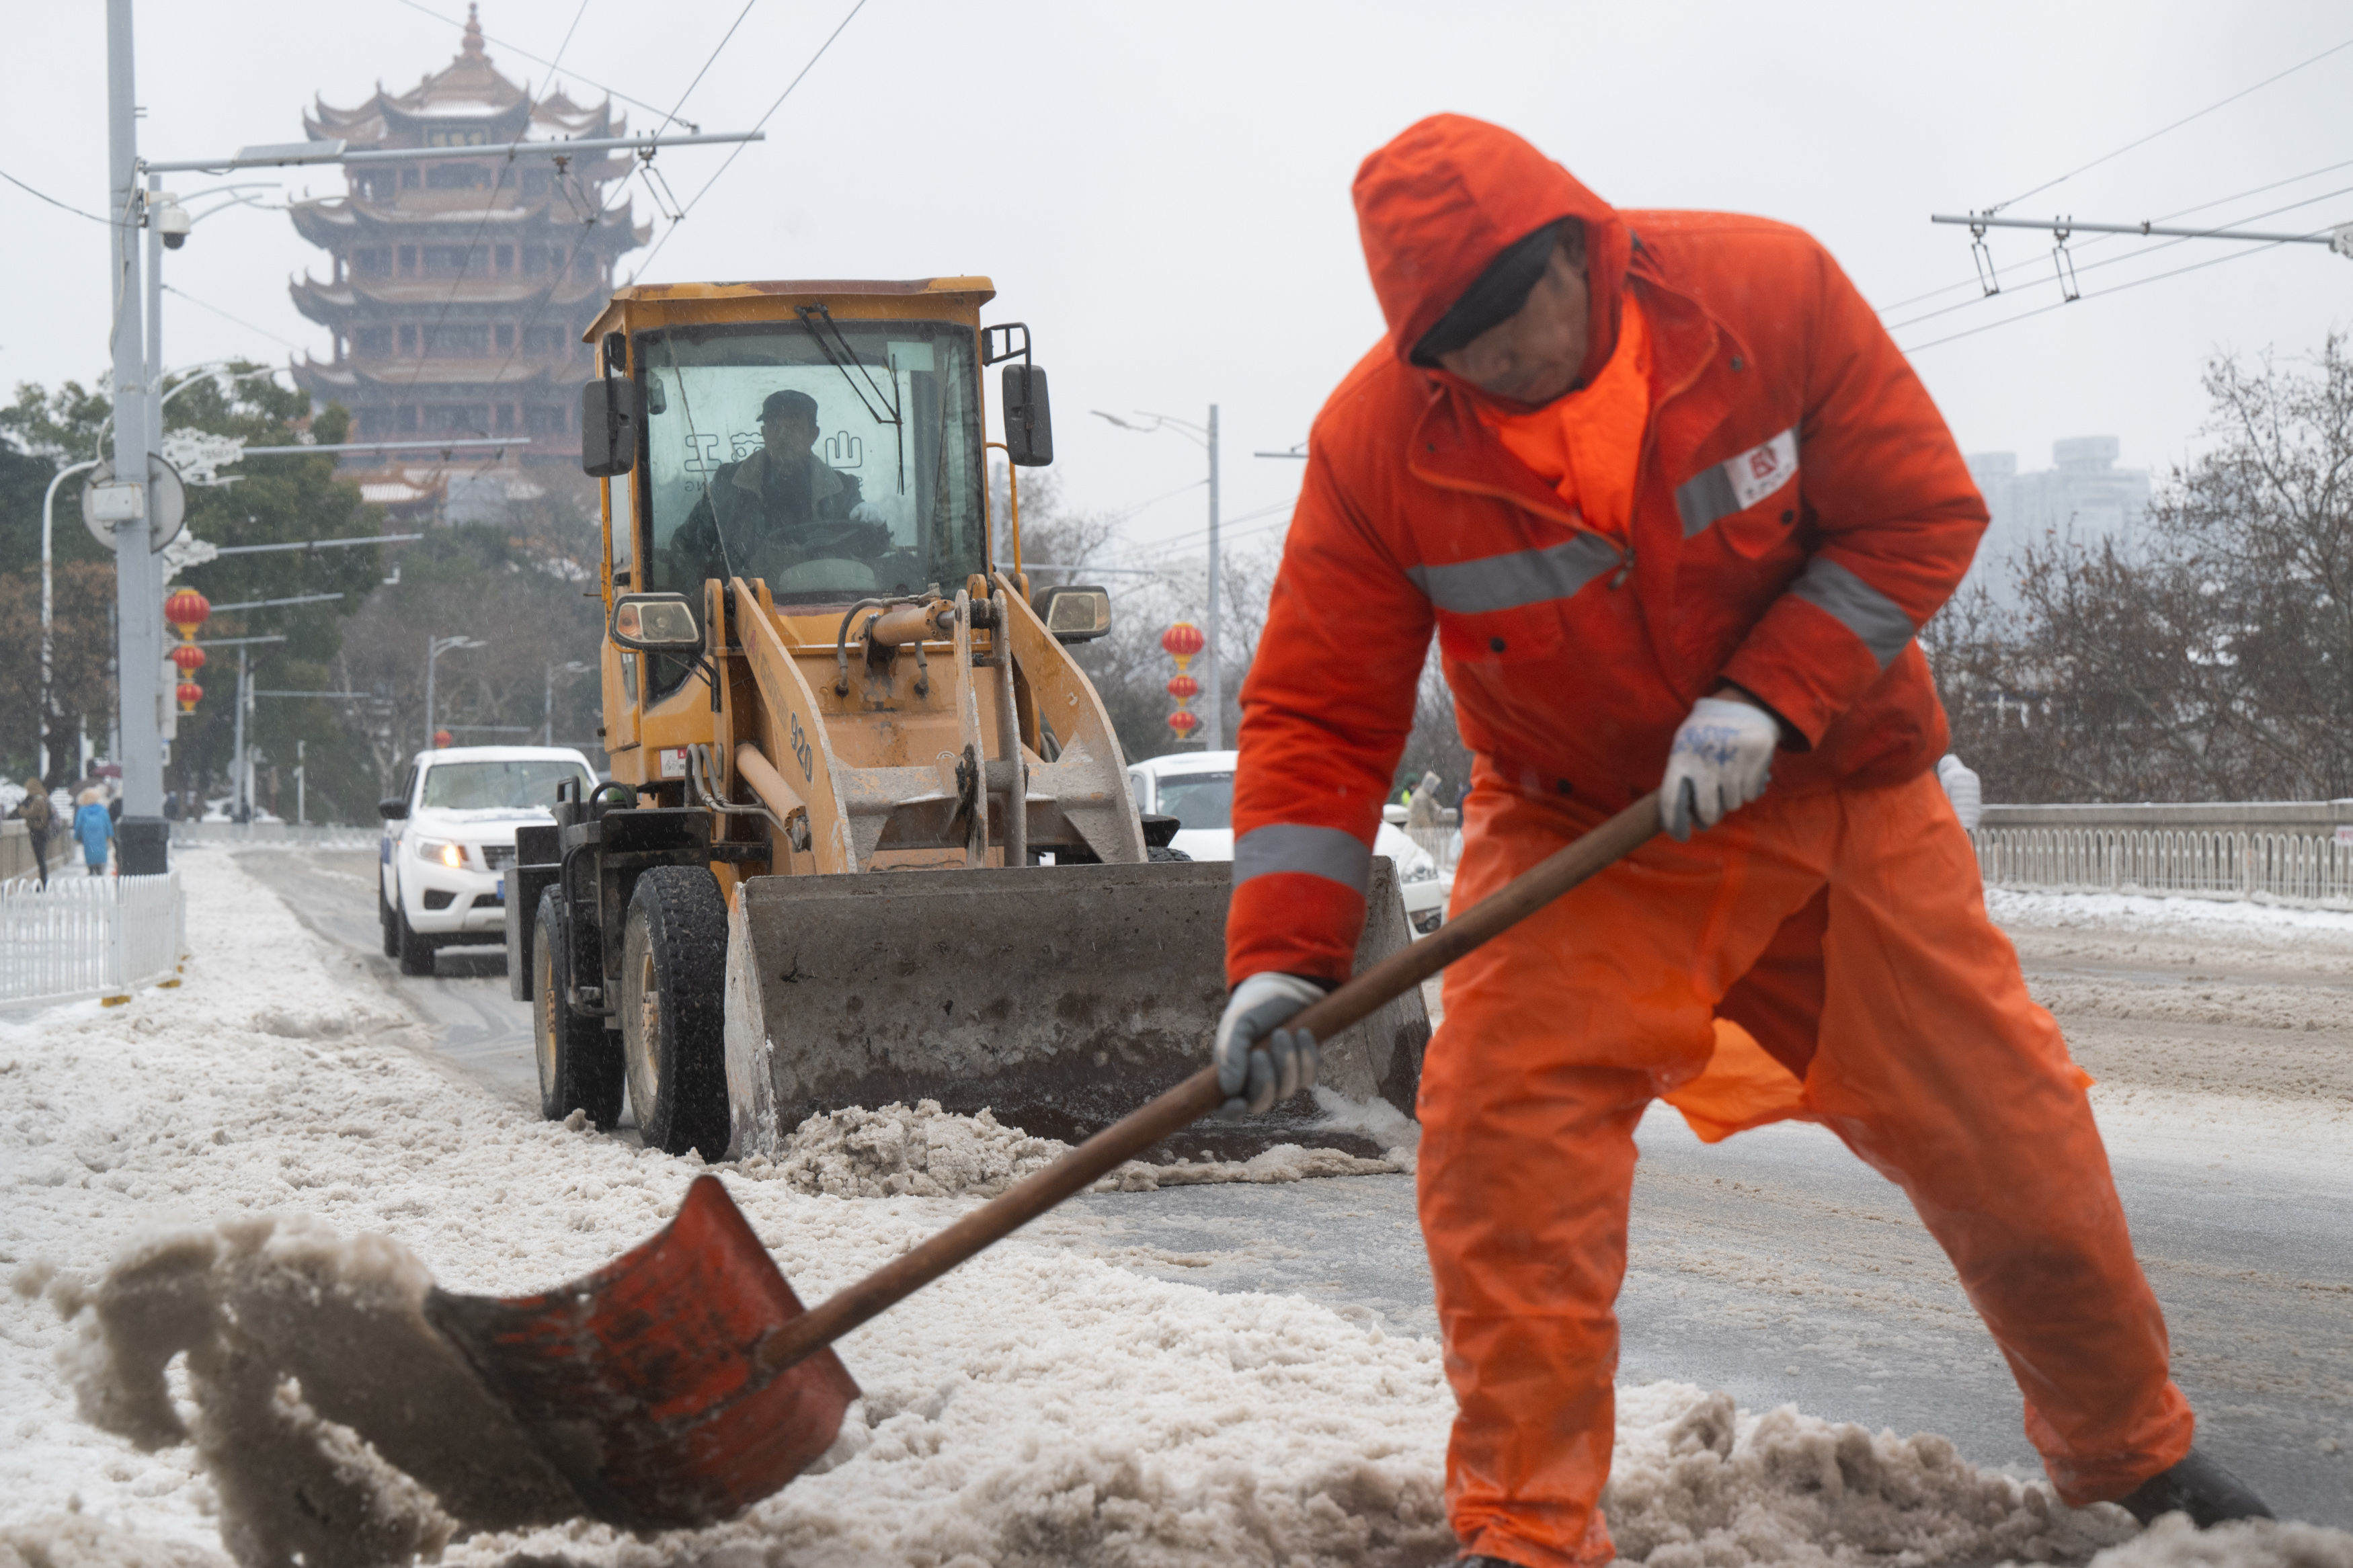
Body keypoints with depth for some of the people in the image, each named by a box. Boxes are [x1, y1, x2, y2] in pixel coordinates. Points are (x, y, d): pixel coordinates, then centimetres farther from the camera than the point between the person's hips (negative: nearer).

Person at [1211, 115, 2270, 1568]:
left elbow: (1922, 514, -12)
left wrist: (1768, 697, -24)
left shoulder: (1771, 288, -20)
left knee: (2007, 1129, 5)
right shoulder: (1376, 441, -19)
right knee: (1502, 1126, -21)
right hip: (1573, 829, 0)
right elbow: (1319, 714, -14)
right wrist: (1282, 954, -25)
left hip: (1838, 791, 0)